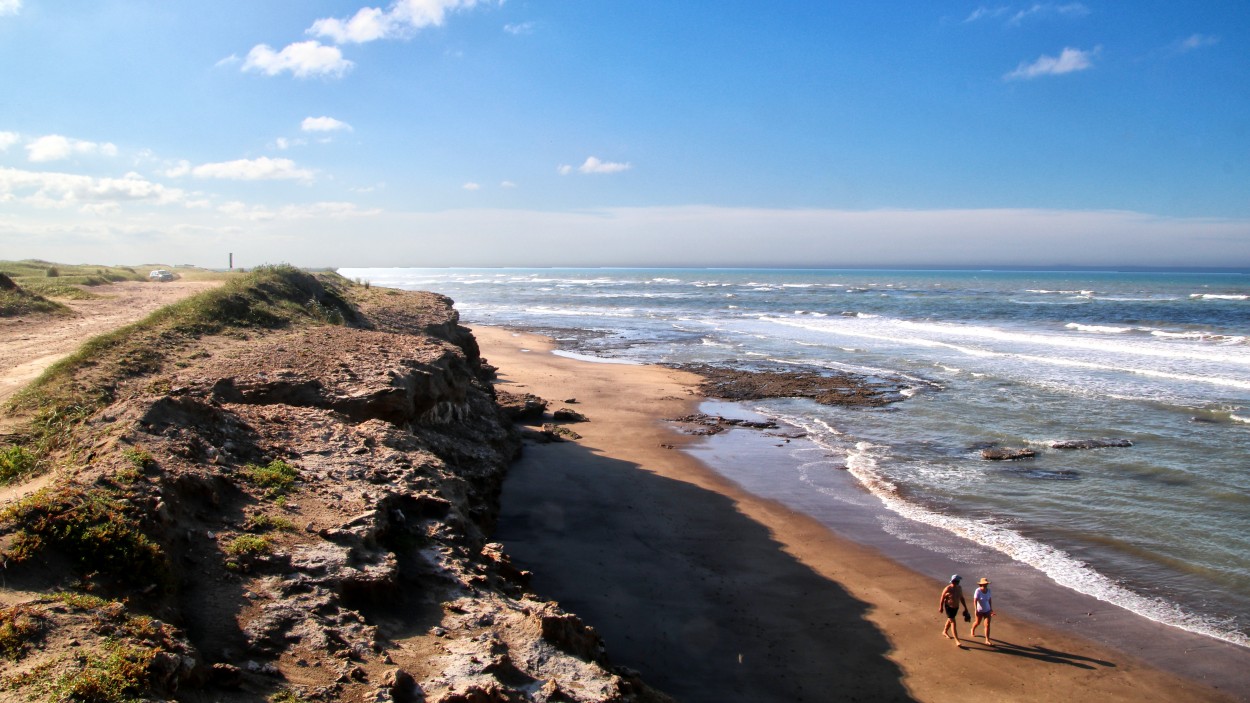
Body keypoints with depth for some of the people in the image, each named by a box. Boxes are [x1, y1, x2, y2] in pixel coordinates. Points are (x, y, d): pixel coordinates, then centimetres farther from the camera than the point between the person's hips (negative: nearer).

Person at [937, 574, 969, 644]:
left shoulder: (959, 588, -6)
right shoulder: (947, 589, -24)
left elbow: (962, 598, 6)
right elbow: (942, 598, -13)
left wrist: (965, 608, 8)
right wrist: (941, 607, -6)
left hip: (956, 607, 7)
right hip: (949, 607, -7)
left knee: (950, 620, 24)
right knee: (953, 623, -9)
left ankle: (944, 632, 47)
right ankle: (957, 640, -6)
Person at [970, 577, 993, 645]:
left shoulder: (988, 590, -8)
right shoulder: (978, 591, -25)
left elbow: (989, 600, 5)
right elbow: (975, 601, -28)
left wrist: (991, 609, 12)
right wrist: (975, 610, -36)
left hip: (987, 610, 3)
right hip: (980, 611, -3)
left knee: (987, 625, -5)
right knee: (977, 623, 20)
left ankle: (987, 640, 0)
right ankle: (973, 630, 52)